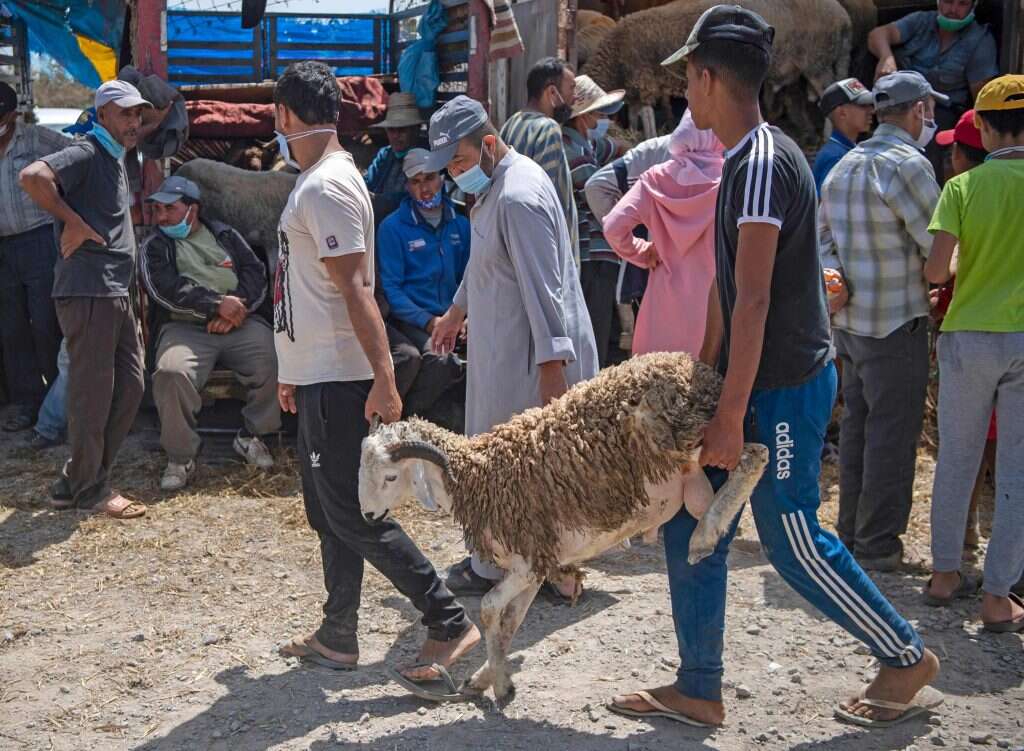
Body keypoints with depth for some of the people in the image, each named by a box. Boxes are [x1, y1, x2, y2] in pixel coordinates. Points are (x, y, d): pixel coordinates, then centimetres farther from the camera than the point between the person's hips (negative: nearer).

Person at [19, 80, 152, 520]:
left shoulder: (115, 160, 21)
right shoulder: (87, 154, -9)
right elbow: (32, 177, -25)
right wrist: (73, 222, -19)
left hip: (116, 293, 10)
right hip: (88, 291, -10)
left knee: (129, 388, 11)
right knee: (93, 394, -3)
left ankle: (77, 482, 20)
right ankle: (89, 490, 9)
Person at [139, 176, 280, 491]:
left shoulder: (225, 235, 21)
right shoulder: (155, 247, 13)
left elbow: (256, 274, 10)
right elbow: (167, 290, -5)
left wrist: (237, 306, -10)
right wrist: (218, 304, -13)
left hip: (239, 323, 2)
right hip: (185, 328, -2)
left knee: (276, 359, -26)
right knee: (172, 374, -34)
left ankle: (250, 437, -3)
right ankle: (180, 457, -14)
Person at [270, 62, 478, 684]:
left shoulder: (325, 188, -16)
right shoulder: (319, 180, 16)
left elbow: (357, 289, -23)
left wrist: (383, 377, -28)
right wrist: (293, 370, 26)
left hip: (338, 379, -10)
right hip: (320, 375, 10)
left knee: (352, 514, -7)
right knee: (330, 511, 14)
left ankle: (450, 622, -1)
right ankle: (338, 639, 24)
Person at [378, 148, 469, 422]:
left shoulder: (460, 225, 16)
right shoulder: (393, 227, 2)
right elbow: (390, 288, -3)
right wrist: (429, 322, -14)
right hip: (412, 322, -4)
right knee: (441, 358, -35)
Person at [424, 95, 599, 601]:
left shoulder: (518, 198, -22)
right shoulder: (495, 185, 12)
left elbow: (543, 288, -25)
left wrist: (552, 365, -26)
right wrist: (458, 311, 36)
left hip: (529, 352, -10)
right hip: (503, 344, 10)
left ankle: (495, 569, 14)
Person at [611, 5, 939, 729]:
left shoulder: (764, 164, -20)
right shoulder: (738, 162, 12)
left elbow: (754, 302, -24)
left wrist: (730, 417, -23)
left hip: (784, 385, -10)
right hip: (747, 380, 10)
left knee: (793, 541, 1)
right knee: (691, 527, 10)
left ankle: (908, 657, 21)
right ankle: (698, 689, 20)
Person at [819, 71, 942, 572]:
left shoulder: (843, 166, 12)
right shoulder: (907, 164, -16)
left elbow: (824, 240, 11)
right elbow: (942, 248, -16)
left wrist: (835, 279, -4)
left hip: (849, 319, 8)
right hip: (897, 322, -8)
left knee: (856, 426, 16)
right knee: (893, 432, 0)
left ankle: (850, 534, 24)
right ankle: (877, 545, 5)